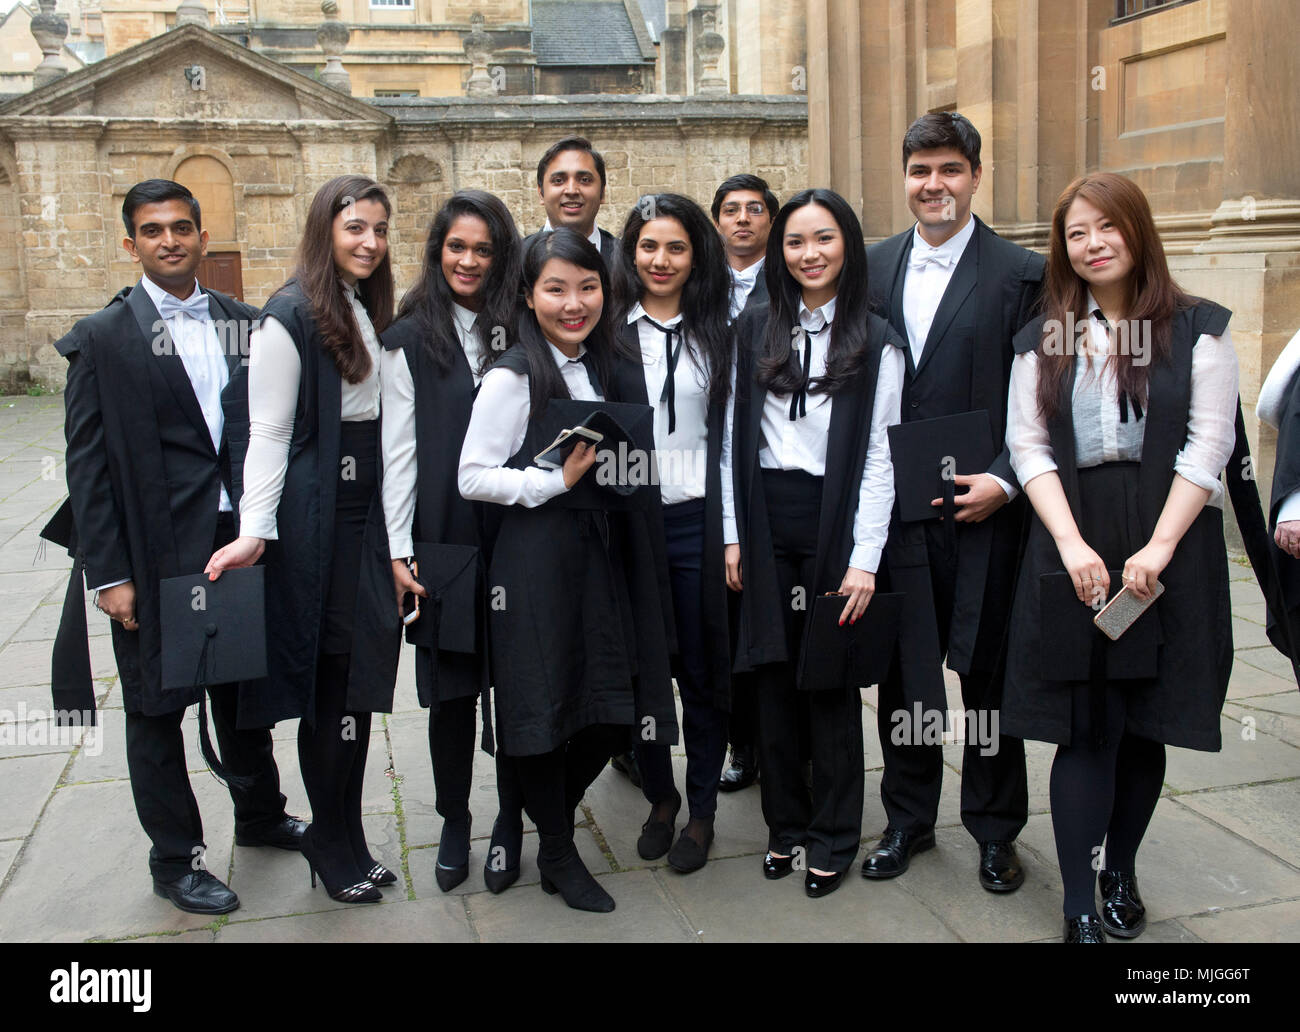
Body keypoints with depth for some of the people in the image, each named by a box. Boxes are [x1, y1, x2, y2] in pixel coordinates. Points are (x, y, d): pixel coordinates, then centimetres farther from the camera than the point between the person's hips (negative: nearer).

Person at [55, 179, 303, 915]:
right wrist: (108, 573, -11)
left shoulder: (243, 324, 5)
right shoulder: (103, 339, -6)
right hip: (156, 554, -3)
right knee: (156, 707, 10)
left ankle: (260, 814, 39)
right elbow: (88, 463, -8)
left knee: (245, 688, 19)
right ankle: (175, 859, 25)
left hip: (238, 540, 4)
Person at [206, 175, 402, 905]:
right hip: (316, 517, -7)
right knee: (331, 676, 2)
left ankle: (347, 838, 23)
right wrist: (255, 532, -17)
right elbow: (268, 432, -11)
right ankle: (334, 846, 19)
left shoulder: (373, 312, 13)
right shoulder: (292, 316, -10)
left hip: (369, 512, 7)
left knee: (359, 679, 10)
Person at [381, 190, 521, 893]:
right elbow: (399, 449, 0)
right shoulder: (411, 339, 2)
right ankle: (454, 823, 25)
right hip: (445, 537, -1)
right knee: (451, 685, 8)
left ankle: (511, 824, 22)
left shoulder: (518, 331, 7)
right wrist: (399, 548, -6)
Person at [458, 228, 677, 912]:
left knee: (613, 711, 7)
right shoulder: (514, 376, -10)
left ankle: (554, 817, 34)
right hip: (536, 563, -7)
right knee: (544, 708, 3)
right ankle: (558, 855, 24)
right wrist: (557, 480, -18)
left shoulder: (598, 366, 13)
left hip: (598, 554, 7)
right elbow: (473, 477, -12)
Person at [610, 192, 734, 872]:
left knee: (703, 674, 7)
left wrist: (734, 532, -3)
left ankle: (701, 810, 23)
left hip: (698, 523, 0)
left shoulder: (718, 332, 6)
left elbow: (731, 433, 4)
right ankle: (659, 798, 29)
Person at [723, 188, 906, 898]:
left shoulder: (876, 344, -1)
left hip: (834, 523, -3)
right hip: (766, 524, 3)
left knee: (831, 681, 5)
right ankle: (785, 823, 26)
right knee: (773, 677, 8)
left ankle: (834, 838, 21)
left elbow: (880, 455, -5)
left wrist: (864, 559, -11)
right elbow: (734, 439, 8)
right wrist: (734, 534, 3)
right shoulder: (753, 334, 8)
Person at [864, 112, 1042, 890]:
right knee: (903, 670, 12)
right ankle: (908, 819, 29)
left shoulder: (1022, 274, -4)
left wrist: (1003, 481, -16)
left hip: (983, 511, -3)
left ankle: (996, 830, 26)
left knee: (989, 673, 9)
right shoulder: (873, 267, 8)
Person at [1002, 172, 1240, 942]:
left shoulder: (1198, 328, 4)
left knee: (1145, 725, 8)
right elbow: (1029, 447, 2)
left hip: (1169, 553, 0)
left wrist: (1157, 547, -13)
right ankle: (1080, 908, 5)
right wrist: (1072, 544, -11)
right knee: (1087, 730, -1)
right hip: (1073, 550, 1)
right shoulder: (1042, 340, 10)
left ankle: (1121, 873, 27)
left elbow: (1208, 446, -3)